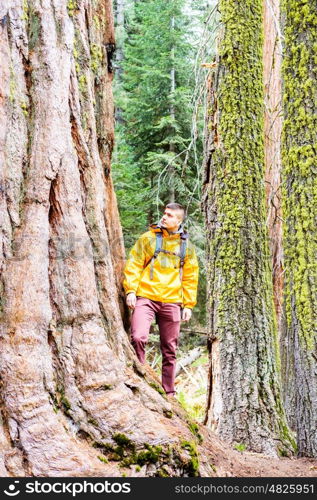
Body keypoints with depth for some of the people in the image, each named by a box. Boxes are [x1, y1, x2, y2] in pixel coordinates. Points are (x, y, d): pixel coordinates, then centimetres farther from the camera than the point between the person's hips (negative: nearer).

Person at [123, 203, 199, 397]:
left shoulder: (187, 246, 11)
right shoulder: (148, 239, 5)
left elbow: (190, 278, 14)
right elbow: (133, 265, 2)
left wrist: (189, 305, 9)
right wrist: (131, 290, -9)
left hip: (171, 301, 2)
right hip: (145, 297, -2)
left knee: (170, 350, 7)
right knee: (138, 338, -21)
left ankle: (169, 392, 18)